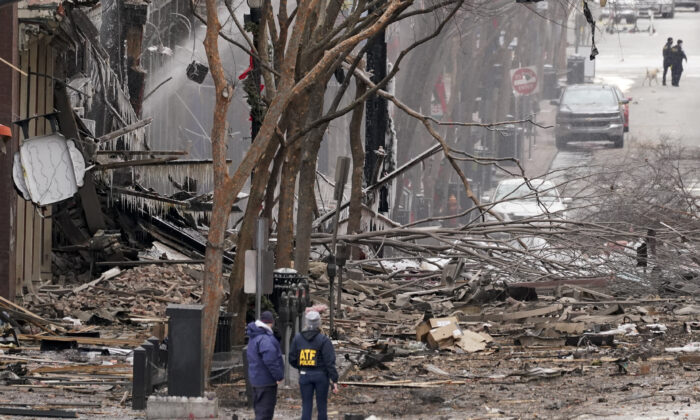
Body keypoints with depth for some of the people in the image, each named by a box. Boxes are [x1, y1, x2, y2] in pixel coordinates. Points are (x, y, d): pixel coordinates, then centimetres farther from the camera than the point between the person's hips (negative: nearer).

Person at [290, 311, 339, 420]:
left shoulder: (298, 338, 0)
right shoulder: (324, 340, -10)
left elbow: (292, 359, 4)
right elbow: (330, 362, -14)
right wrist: (334, 381, -12)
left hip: (304, 375, 2)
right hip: (321, 375, -2)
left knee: (306, 407, 5)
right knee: (322, 407, 9)